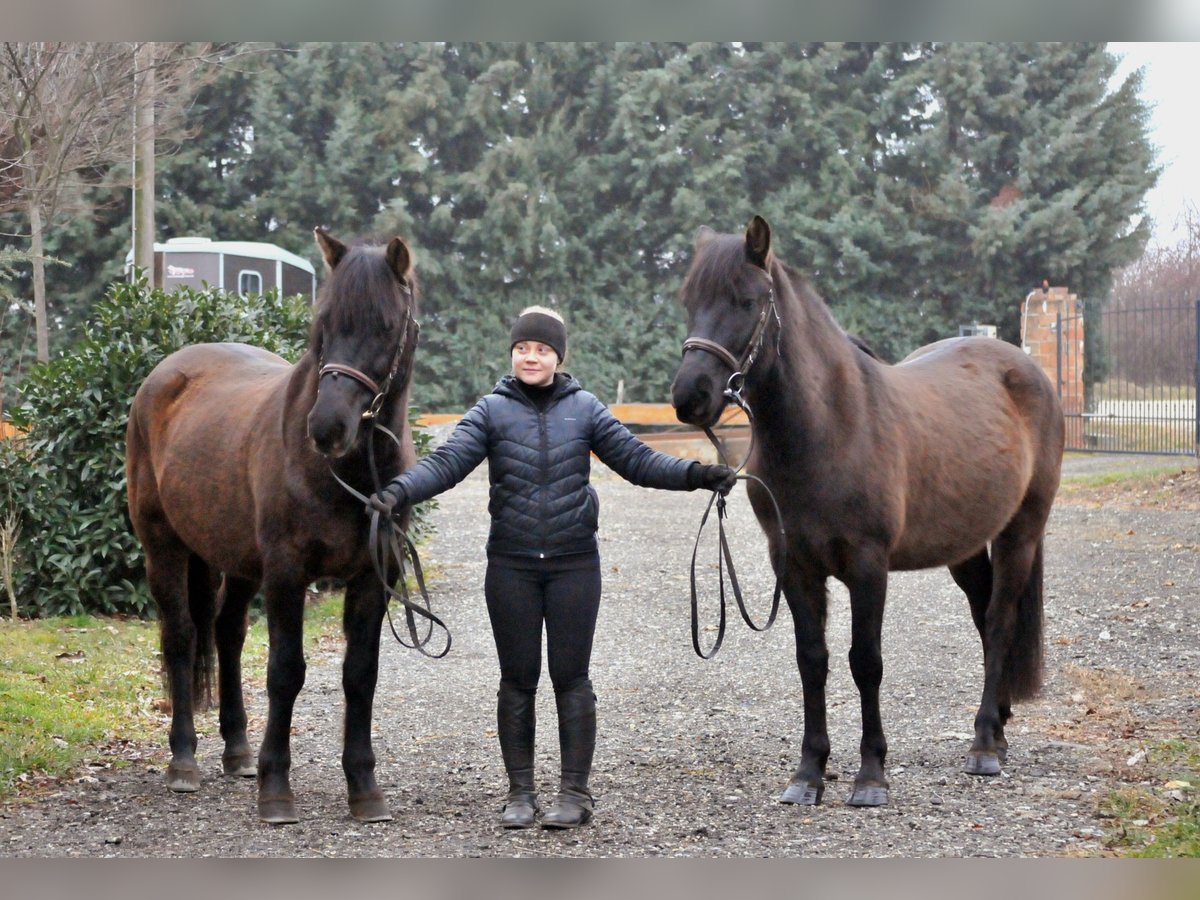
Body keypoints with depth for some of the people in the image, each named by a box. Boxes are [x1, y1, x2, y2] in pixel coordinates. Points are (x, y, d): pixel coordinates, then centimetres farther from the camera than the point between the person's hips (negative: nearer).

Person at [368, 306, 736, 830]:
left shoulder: (584, 410, 3)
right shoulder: (492, 412, 0)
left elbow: (637, 461, 1)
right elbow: (447, 462, -11)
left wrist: (696, 475, -12)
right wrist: (400, 491, -28)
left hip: (574, 564, 0)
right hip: (511, 566, 0)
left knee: (571, 678, 2)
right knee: (517, 680, 7)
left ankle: (575, 792, 9)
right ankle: (520, 792, 15)